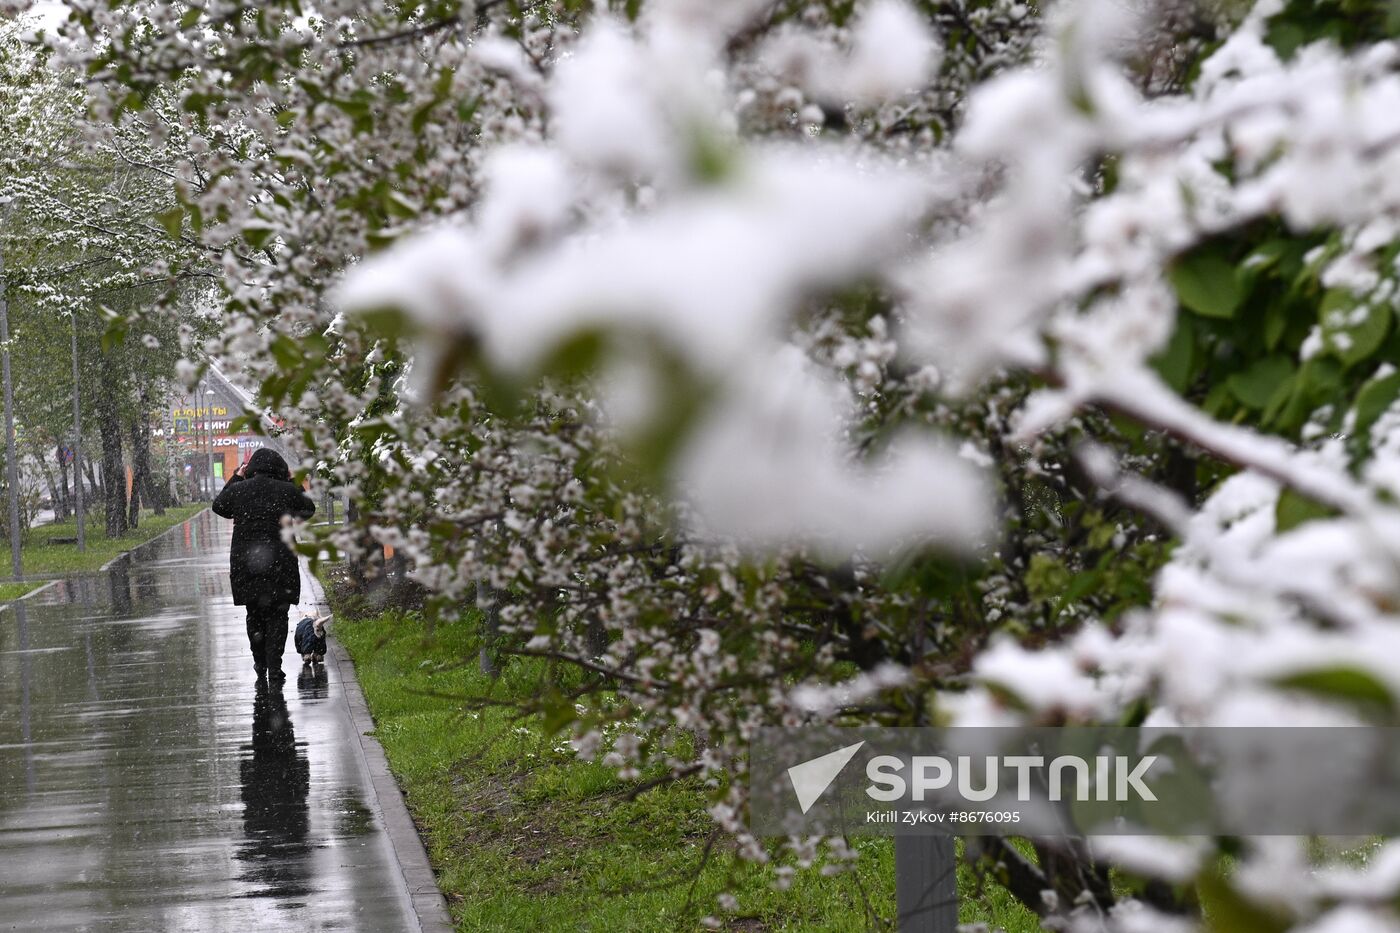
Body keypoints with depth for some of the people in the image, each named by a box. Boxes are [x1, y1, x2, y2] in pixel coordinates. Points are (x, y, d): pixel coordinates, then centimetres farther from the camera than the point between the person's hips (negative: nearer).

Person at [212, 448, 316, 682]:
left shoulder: (238, 490, -4)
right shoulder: (287, 490, -6)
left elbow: (218, 505, 17)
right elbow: (310, 508, 12)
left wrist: (236, 477, 20)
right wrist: (292, 483, 17)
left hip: (245, 563, 1)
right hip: (279, 563, -1)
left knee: (254, 613, 16)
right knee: (277, 615, 4)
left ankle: (260, 664, 19)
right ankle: (274, 667, -3)